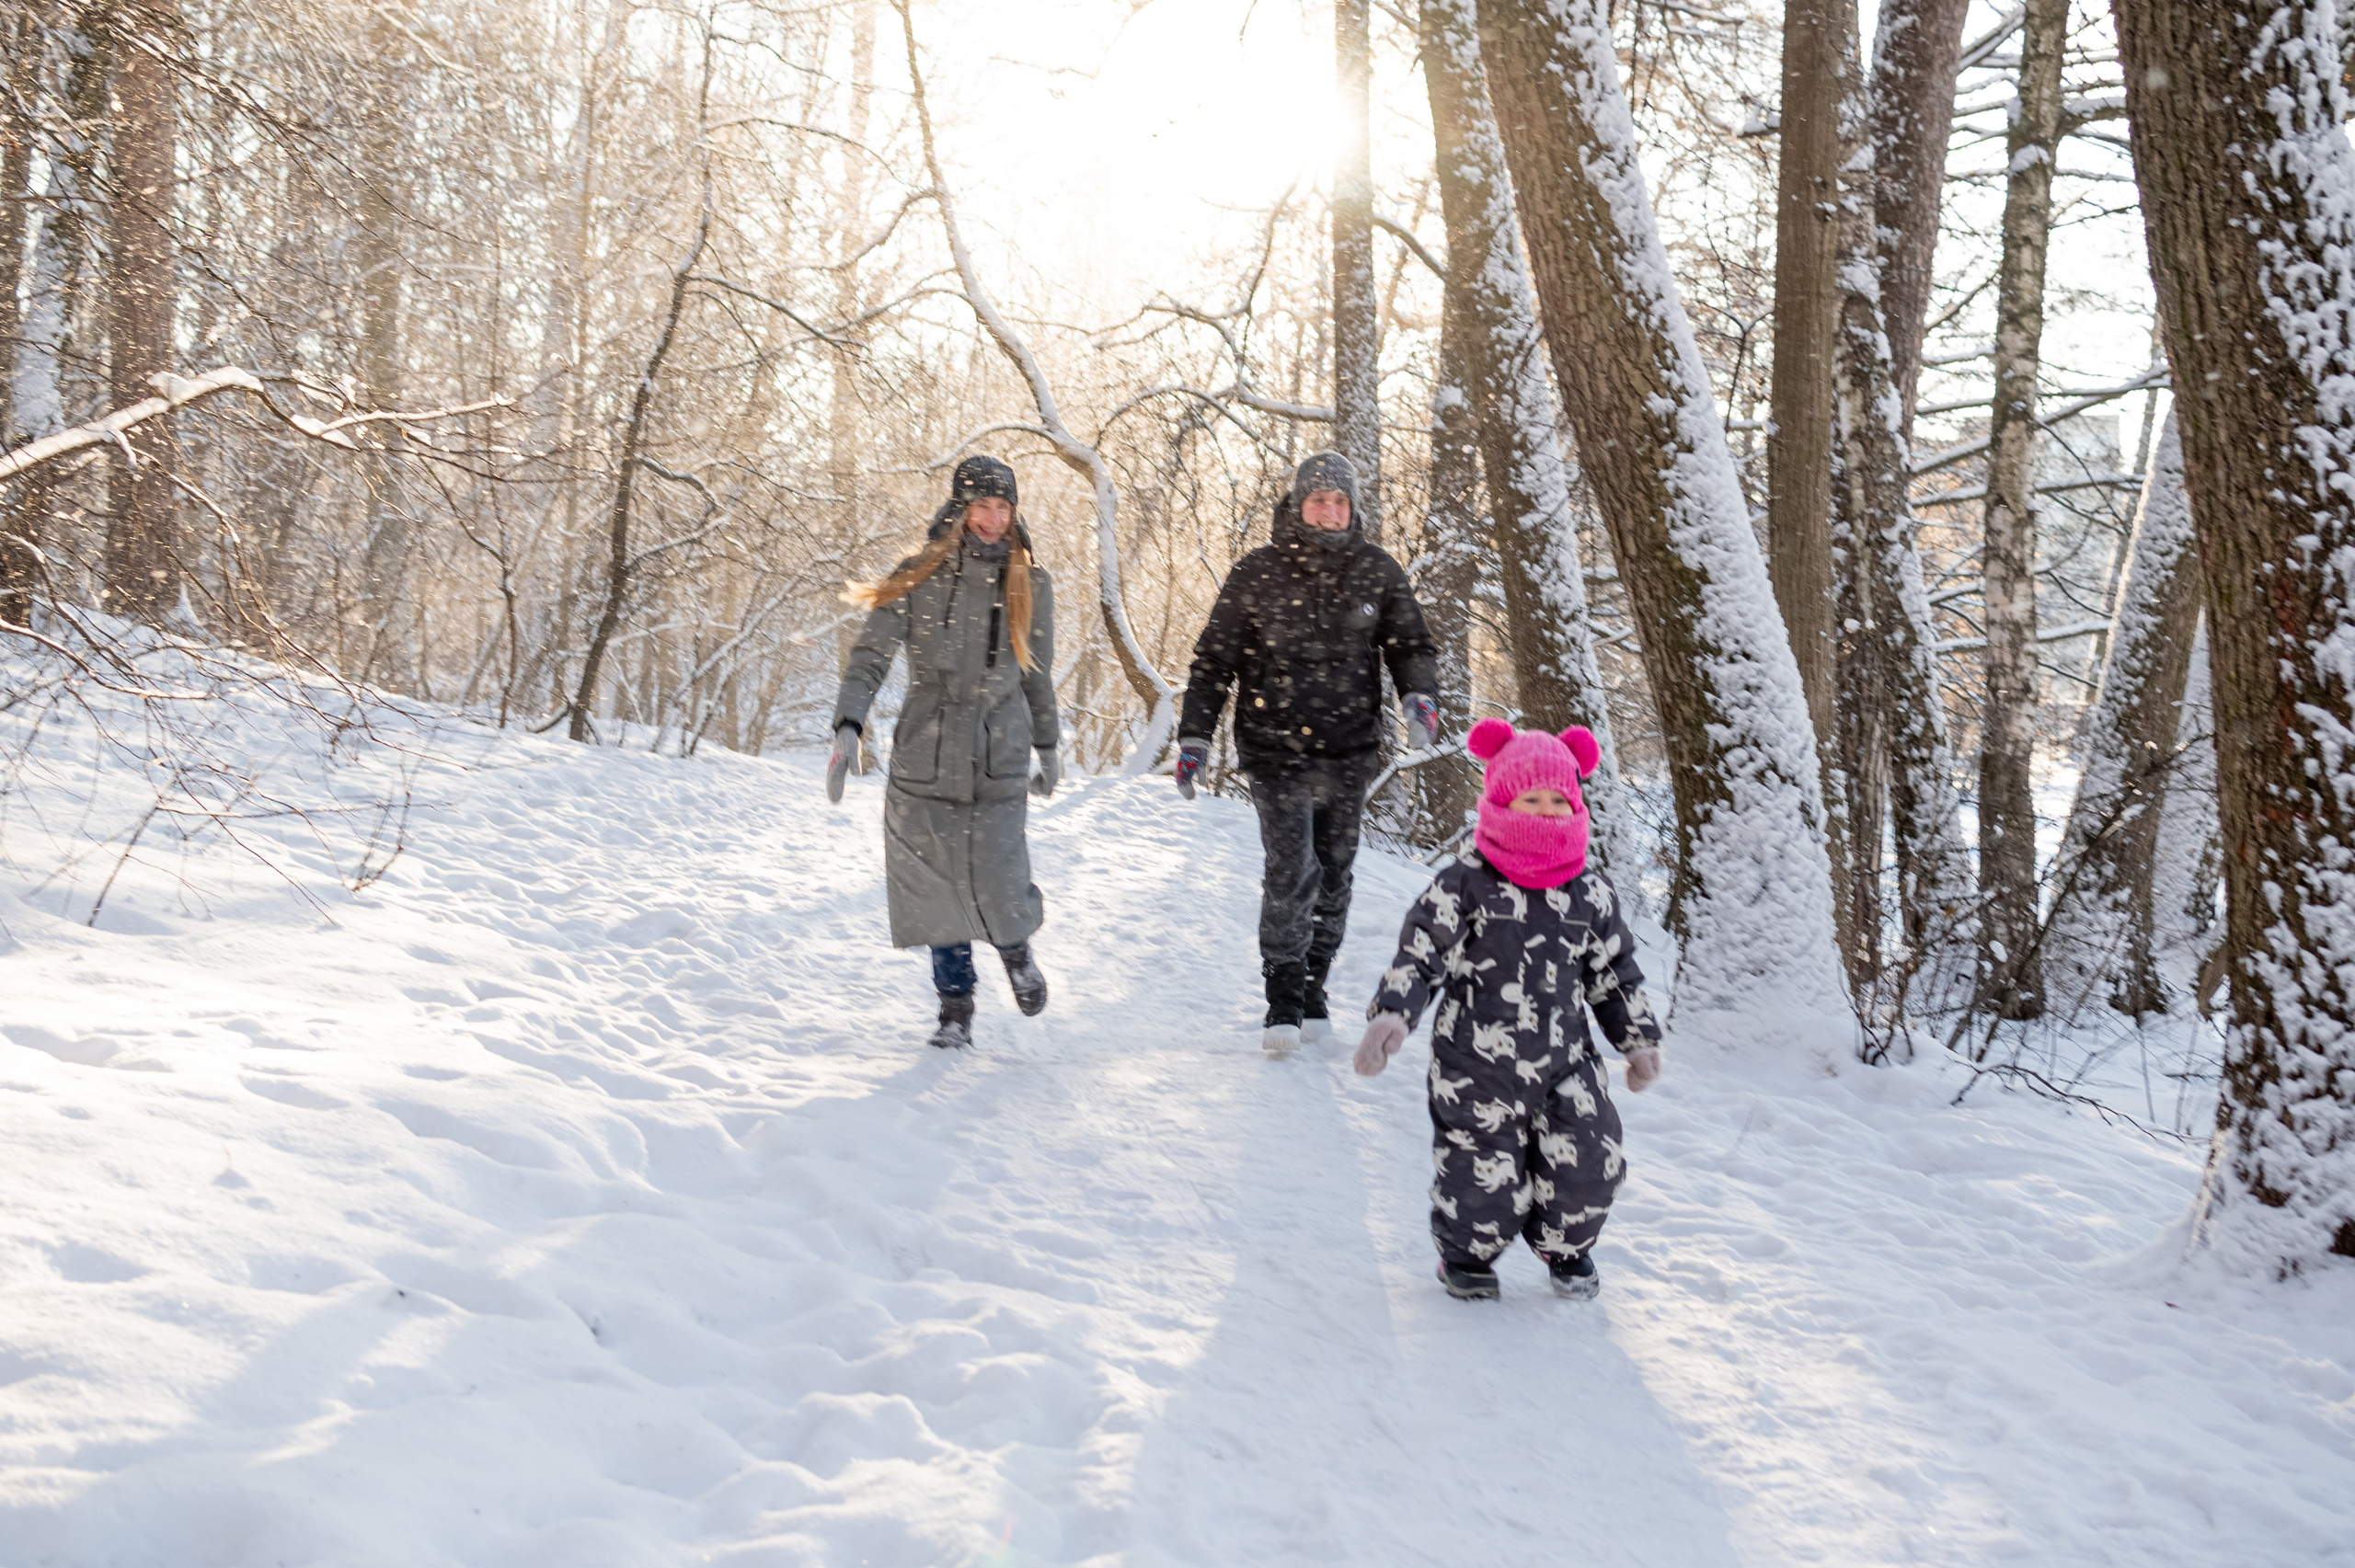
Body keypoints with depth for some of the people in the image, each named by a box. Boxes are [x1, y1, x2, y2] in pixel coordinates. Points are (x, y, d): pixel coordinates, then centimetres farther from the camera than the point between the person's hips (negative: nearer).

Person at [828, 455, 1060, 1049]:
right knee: (936, 889, 1)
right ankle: (955, 1006, 19)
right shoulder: (918, 578, -2)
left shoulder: (1031, 587, 7)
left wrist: (1048, 750, 23)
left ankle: (1016, 944, 30)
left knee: (997, 895, -6)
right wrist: (848, 727, -22)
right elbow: (871, 655, -9)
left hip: (999, 761, 1)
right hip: (925, 757, 0)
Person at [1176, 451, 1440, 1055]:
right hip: (1276, 751, -3)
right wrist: (1195, 735, -2)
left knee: (1333, 875, 10)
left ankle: (1312, 988, 25)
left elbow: (1409, 643, 11)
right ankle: (1282, 1000, -3)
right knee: (1292, 873, -14)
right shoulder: (1256, 574, -1)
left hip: (1349, 753, 3)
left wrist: (1420, 694, -10)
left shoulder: (1378, 571, 4)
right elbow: (1214, 658, 4)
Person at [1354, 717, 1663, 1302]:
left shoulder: (1590, 894, 3)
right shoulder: (1462, 889, -9)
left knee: (1588, 1168, -2)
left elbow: (1616, 974, 13)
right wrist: (1391, 1014, -25)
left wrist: (1640, 1039, 10)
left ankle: (1567, 1248, 32)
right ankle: (1466, 1254, 34)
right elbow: (1418, 958, -11)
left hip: (1565, 1067, 4)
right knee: (1488, 1186, 0)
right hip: (1475, 1072, -3)